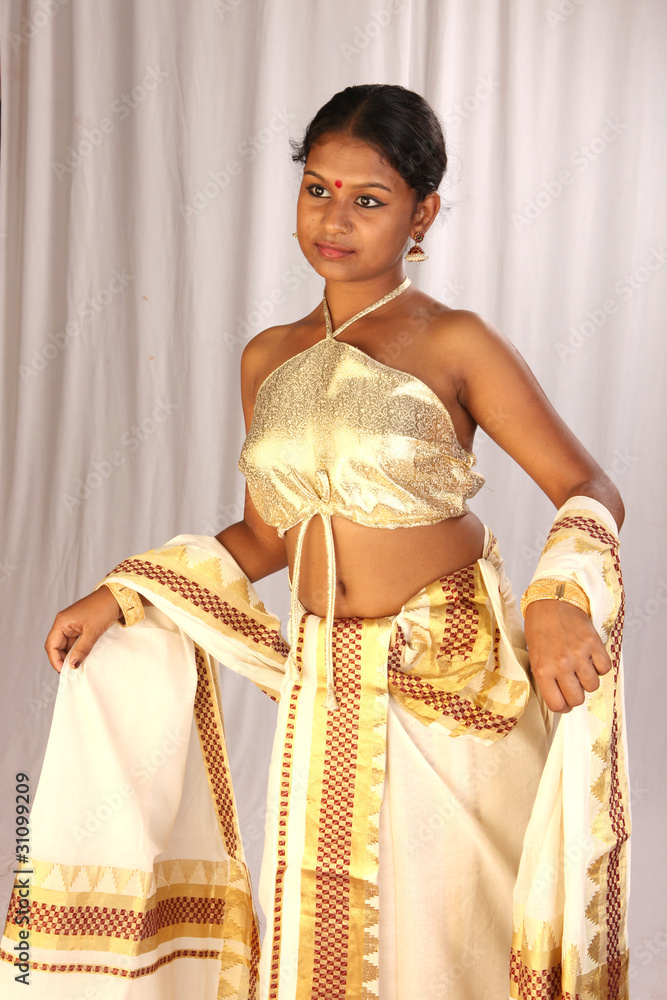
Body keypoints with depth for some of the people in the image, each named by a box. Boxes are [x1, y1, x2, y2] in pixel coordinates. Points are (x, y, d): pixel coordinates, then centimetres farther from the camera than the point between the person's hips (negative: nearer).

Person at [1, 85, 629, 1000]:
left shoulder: (456, 345, -7)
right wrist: (119, 598, 7)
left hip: (455, 683, -4)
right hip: (327, 690, 4)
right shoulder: (269, 359, 8)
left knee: (446, 926, 6)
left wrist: (559, 599, -28)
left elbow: (590, 492, -8)